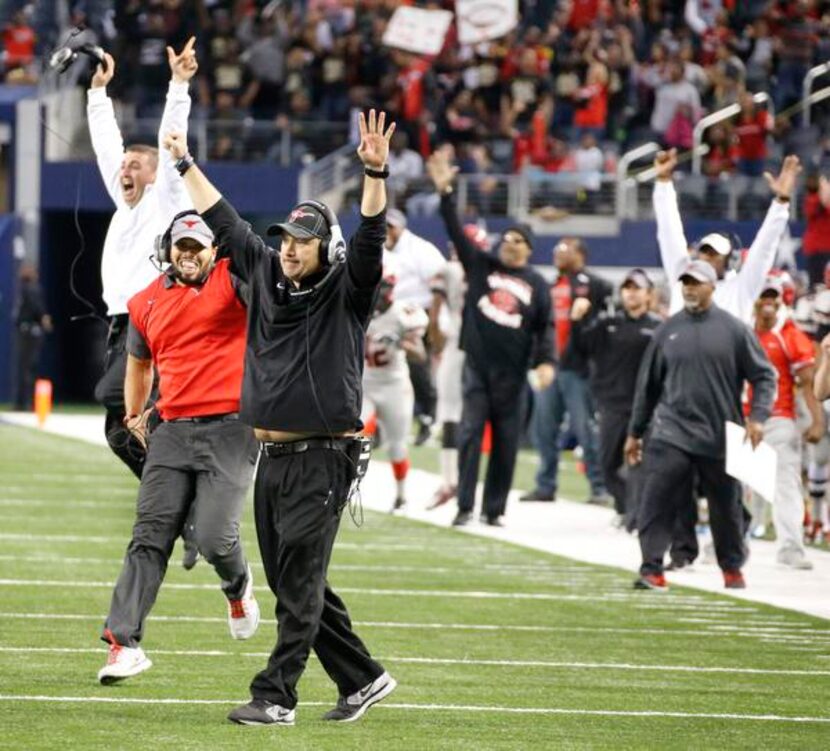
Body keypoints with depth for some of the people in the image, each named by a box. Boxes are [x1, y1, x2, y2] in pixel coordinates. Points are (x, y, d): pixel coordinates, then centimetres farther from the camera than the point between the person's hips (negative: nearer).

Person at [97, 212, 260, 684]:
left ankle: (238, 587, 24)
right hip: (171, 432, 4)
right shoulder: (146, 303, 15)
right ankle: (124, 642, -7)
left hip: (230, 429, -4)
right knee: (150, 538, -4)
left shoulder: (233, 280, 0)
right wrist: (133, 416, 31)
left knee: (214, 537, -12)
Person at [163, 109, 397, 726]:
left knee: (299, 582, -7)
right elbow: (225, 222, 20)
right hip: (271, 458, 7)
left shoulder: (346, 292, -4)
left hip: (322, 460, -7)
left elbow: (370, 238, -19)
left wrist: (375, 173, -33)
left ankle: (276, 696, -7)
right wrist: (185, 162, 24)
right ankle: (362, 677, 20)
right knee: (290, 582, 10)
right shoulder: (267, 273, 12)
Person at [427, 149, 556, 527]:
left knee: (506, 443, 3)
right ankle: (464, 506, -6)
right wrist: (445, 193, -12)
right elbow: (457, 231, 0)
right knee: (469, 434, -7)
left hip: (512, 373, 0)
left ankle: (494, 510, 9)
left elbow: (545, 327, 4)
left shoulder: (537, 284, 7)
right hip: (477, 366, 0)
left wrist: (546, 361, -12)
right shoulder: (482, 266, 7)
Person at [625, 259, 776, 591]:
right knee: (656, 501, -14)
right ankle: (652, 569, -14)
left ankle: (732, 567, 30)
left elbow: (764, 376, 0)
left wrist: (757, 417, -13)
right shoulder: (668, 331, 6)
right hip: (671, 433, 1)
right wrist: (635, 432, 14)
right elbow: (648, 385, 13)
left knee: (726, 507, 11)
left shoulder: (733, 329, -1)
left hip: (720, 436, -1)